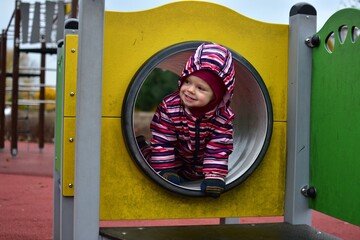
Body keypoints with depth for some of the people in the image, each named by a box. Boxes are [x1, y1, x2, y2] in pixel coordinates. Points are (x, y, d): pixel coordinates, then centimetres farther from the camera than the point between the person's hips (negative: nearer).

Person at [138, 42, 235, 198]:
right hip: (174, 160, -1)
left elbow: (219, 150, -23)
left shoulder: (223, 116, -26)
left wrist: (214, 177, -33)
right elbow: (163, 143, -25)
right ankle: (141, 146, 20)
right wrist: (166, 172, -27)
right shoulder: (169, 107, -28)